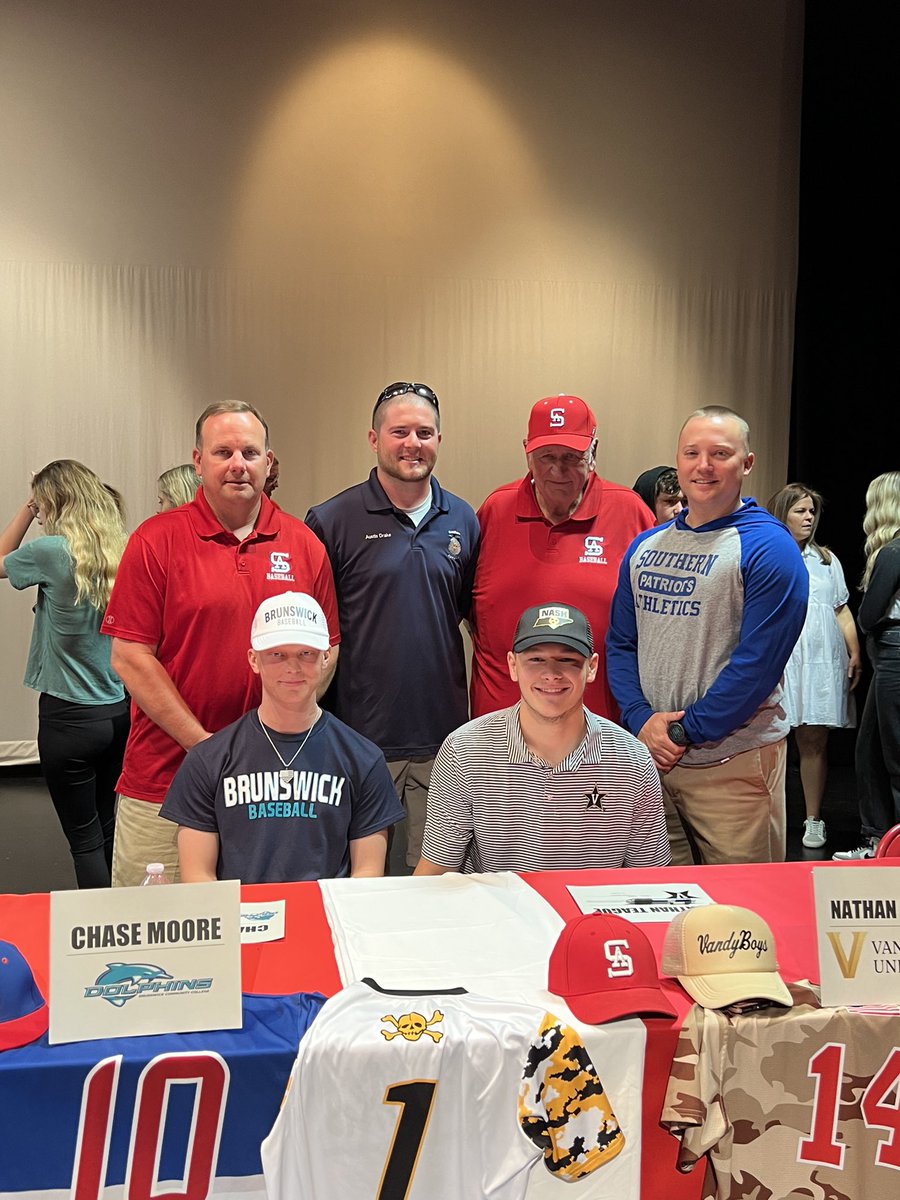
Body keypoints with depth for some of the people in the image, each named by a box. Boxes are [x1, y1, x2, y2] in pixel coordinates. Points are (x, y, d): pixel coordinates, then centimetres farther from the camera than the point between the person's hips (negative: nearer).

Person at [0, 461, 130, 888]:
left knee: (85, 841, 4)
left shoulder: (53, 552, -15)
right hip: (119, 711, 6)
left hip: (70, 717, -6)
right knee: (106, 832, 19)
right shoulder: (123, 553, 0)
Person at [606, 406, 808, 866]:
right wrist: (641, 719, -7)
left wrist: (684, 731, -14)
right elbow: (621, 642, 9)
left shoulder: (768, 547, -9)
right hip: (650, 759, 5)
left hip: (734, 764, -5)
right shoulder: (645, 547, 10)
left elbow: (758, 661, -15)